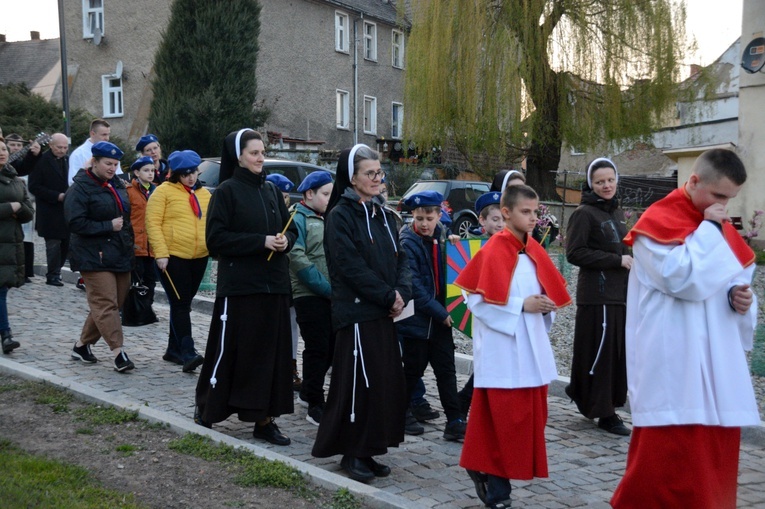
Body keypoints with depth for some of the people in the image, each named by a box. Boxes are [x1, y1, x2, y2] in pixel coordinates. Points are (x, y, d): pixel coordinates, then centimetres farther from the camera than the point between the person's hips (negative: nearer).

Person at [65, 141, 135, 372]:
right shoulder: (80, 188, -8)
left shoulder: (118, 185, 15)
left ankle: (82, 345, 23)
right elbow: (76, 223, -16)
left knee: (113, 304, 10)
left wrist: (129, 243, 16)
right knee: (106, 304, -11)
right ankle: (118, 352, -13)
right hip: (95, 256, -8)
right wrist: (109, 226, -16)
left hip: (120, 255, 8)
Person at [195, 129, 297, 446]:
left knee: (272, 351, 5)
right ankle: (207, 407, 22)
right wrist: (262, 241, -17)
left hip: (273, 284, 6)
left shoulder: (271, 191, 12)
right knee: (231, 349, 2)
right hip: (238, 285, -5)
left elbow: (291, 230, 17)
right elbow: (216, 238, -12)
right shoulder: (227, 191, -4)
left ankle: (264, 418, 12)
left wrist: (284, 240, -7)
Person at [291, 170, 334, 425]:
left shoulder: (328, 219, 17)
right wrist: (326, 288, -18)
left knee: (331, 348, 12)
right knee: (317, 349, -4)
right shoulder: (298, 219, -6)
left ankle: (307, 393, 30)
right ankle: (315, 406, 6)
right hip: (310, 296, -7)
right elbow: (298, 259, -17)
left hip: (333, 297, 7)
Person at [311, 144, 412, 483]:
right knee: (359, 383, -3)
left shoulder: (383, 215, 14)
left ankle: (367, 452, 19)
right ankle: (352, 453, 10)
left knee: (386, 382, 9)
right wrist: (388, 296, -14)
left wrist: (402, 293, -7)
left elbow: (400, 259, 11)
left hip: (385, 313, 7)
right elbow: (351, 266, -15)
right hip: (357, 312, -7)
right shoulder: (340, 216, -8)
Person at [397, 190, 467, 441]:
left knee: (446, 369, 4)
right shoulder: (407, 243, -13)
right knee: (414, 368, 6)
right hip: (416, 319, -5)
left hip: (439, 316, 6)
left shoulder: (440, 239, 8)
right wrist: (440, 313, -19)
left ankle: (455, 421, 7)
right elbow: (413, 285, -19)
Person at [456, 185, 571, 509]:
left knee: (529, 415, 10)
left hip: (532, 350, 7)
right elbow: (478, 300, -15)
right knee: (504, 419, -2)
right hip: (502, 352, -7)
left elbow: (548, 291, 20)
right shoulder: (493, 252, -11)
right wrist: (521, 306, -17)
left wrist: (546, 307, -2)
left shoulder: (535, 252, 10)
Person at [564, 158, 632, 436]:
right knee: (600, 351, -4)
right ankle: (605, 413, 5)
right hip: (596, 295, -8)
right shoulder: (584, 213, -8)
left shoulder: (619, 213, 16)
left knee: (618, 351, 9)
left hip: (620, 293, 8)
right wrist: (617, 260, -16)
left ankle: (580, 390, 26)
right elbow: (574, 253, -15)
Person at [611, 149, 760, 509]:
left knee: (713, 457, 11)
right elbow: (683, 278, -20)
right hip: (673, 368, -7)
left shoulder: (719, 225, 15)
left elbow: (738, 278, 20)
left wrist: (741, 295, -2)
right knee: (670, 459, -6)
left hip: (718, 362, 7)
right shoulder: (658, 222, -8)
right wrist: (709, 230, -12)